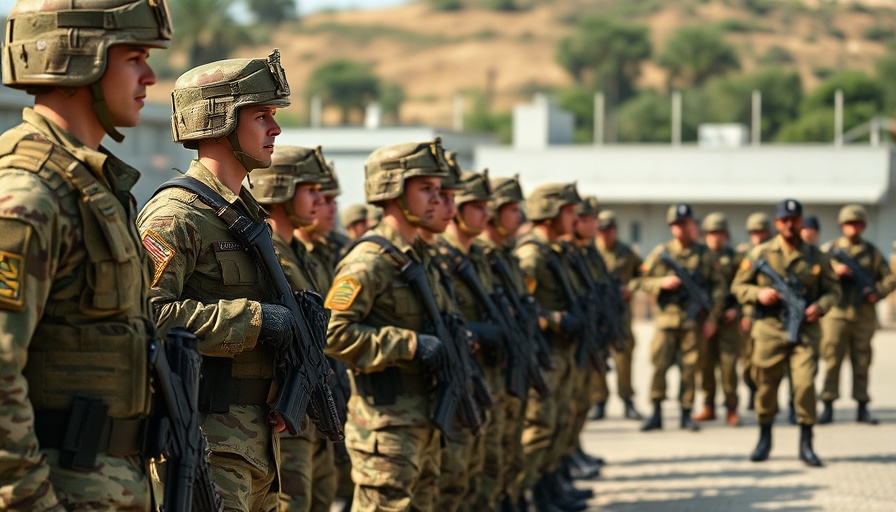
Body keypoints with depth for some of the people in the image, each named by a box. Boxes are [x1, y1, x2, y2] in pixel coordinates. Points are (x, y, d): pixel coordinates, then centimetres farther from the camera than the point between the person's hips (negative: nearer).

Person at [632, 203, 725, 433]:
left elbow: (719, 286, 7)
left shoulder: (704, 254, 6)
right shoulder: (660, 253, 4)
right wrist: (662, 283, -13)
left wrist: (712, 318, 0)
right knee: (660, 364, -6)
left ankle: (687, 414, 11)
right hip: (666, 317, -1)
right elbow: (641, 281, 6)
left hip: (693, 320, 1)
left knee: (690, 367, 1)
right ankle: (656, 413, 2)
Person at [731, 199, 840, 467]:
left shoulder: (816, 257, 6)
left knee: (805, 384, -13)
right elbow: (738, 286, 8)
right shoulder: (760, 254, 4)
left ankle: (806, 444, -1)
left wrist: (820, 306, -8)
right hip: (769, 330, 0)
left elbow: (833, 290, 12)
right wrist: (758, 294, -12)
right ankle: (764, 439, 27)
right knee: (766, 385, 7)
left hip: (805, 331, 0)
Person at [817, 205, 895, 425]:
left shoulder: (872, 252, 11)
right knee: (832, 361, -3)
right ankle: (828, 408, 2)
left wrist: (878, 292, -6)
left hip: (864, 315, 1)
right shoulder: (829, 249, 8)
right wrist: (834, 271, -14)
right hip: (836, 314, -1)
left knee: (862, 362, 4)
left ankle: (862, 409, 9)